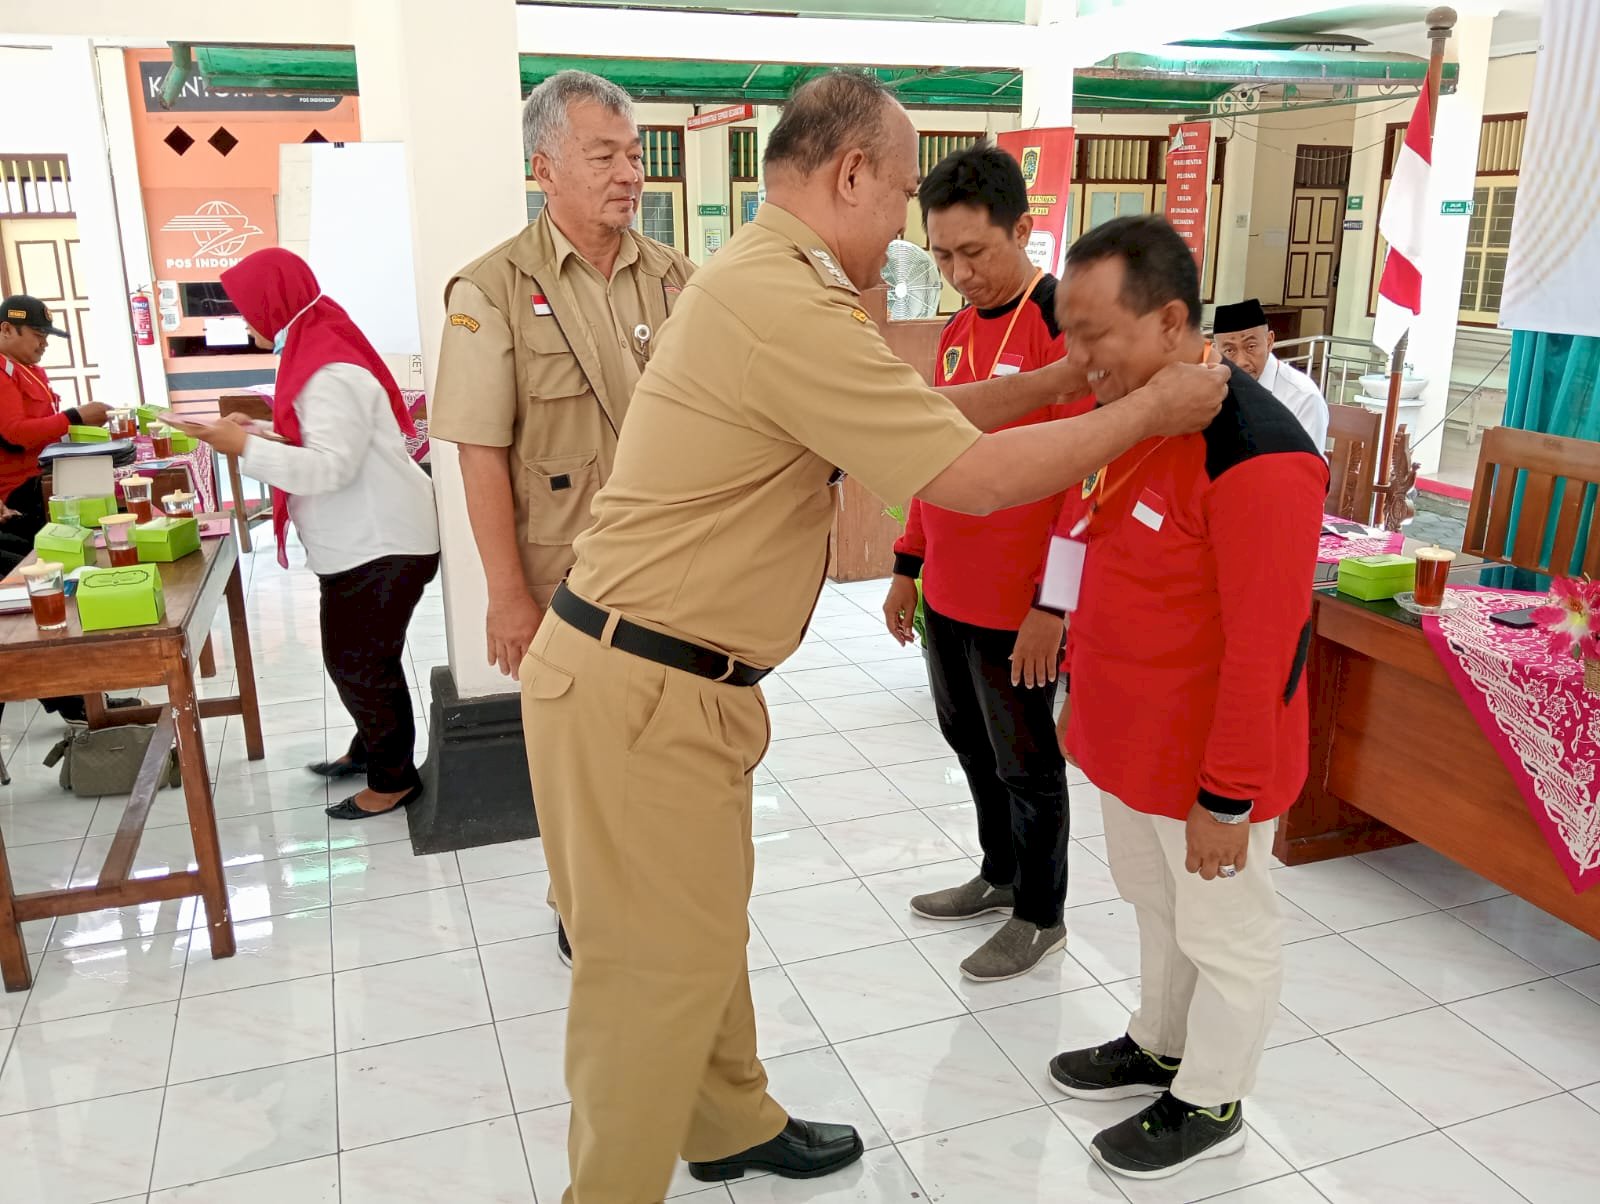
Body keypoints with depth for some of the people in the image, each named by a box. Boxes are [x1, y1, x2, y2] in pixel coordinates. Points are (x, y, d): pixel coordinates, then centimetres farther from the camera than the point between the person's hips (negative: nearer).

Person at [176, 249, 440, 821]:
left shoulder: (332, 375, -21)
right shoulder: (316, 356, 11)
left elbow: (331, 467, -27)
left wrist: (246, 447, -24)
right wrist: (262, 431, 8)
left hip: (381, 546, -10)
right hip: (363, 542, 10)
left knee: (356, 662, 0)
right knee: (360, 657, 20)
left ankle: (394, 778, 14)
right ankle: (370, 748, 38)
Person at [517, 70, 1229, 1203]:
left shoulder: (768, 282, 11)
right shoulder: (782, 304, -23)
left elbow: (922, 414, 18)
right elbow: (972, 477, -20)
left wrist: (1064, 375, 15)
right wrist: (1150, 410, -8)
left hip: (688, 677, 10)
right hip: (637, 690, -10)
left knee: (707, 924, 23)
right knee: (662, 966, 6)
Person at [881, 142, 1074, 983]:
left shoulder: (1067, 327, -16)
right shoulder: (957, 330, 9)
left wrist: (1054, 605, -20)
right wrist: (908, 567, 16)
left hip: (1018, 604, -8)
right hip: (948, 593, 8)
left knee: (1025, 761, 8)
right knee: (970, 742, 21)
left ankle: (1040, 914, 29)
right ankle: (999, 874, 42)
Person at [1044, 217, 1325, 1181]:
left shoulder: (1254, 451, -27)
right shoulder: (1124, 417, 0)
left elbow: (1264, 648, -25)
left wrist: (1226, 796, -19)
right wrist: (1092, 704, 16)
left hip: (1206, 761, -8)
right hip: (1130, 740, 8)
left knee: (1225, 936, 15)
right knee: (1156, 904, 26)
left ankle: (1210, 1106, 35)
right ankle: (1160, 1049, 48)